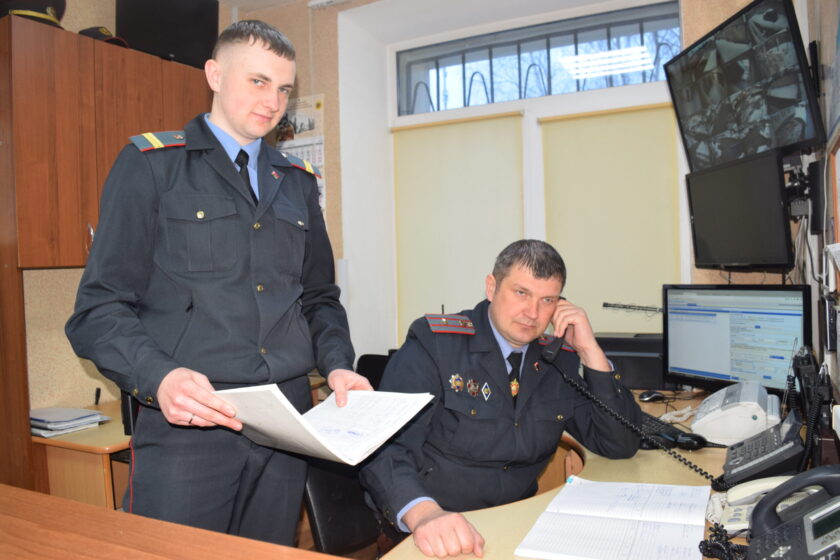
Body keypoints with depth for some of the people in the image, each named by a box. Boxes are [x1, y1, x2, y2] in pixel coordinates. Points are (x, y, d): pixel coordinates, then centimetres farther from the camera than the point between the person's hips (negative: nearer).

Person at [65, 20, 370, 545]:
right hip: (186, 423, -4)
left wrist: (337, 364, -1)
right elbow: (99, 309, -4)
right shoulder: (151, 165, 1)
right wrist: (159, 377, -22)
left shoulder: (297, 182, 14)